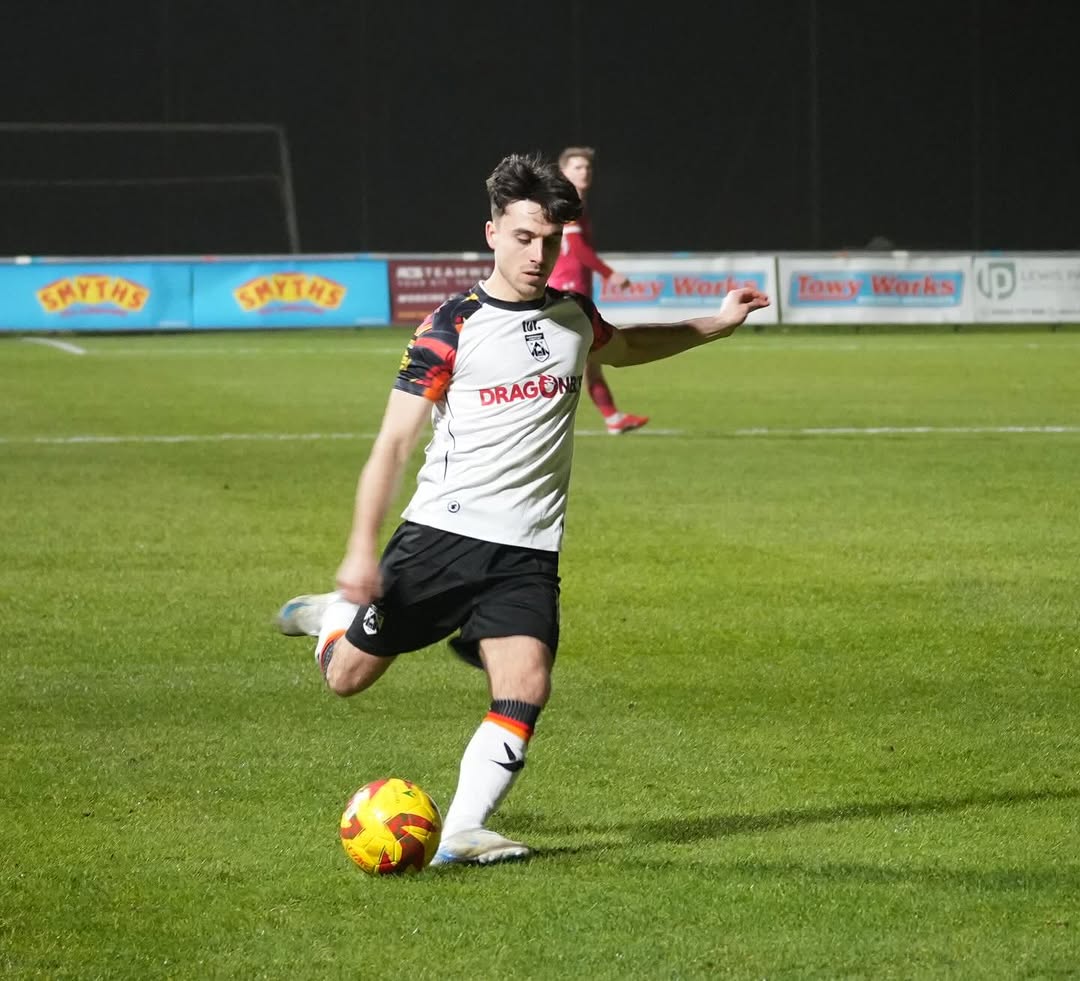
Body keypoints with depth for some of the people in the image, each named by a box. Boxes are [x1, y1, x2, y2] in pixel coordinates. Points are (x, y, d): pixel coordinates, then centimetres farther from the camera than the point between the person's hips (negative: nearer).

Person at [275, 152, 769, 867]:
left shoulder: (574, 316, 9)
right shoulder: (454, 326, -7)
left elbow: (622, 348, 36)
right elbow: (395, 441, -8)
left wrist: (718, 324, 31)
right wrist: (362, 548, -16)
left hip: (527, 552, 3)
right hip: (442, 533, -3)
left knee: (525, 688, -18)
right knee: (348, 677, 4)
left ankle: (462, 833, -12)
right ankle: (334, 616, 38)